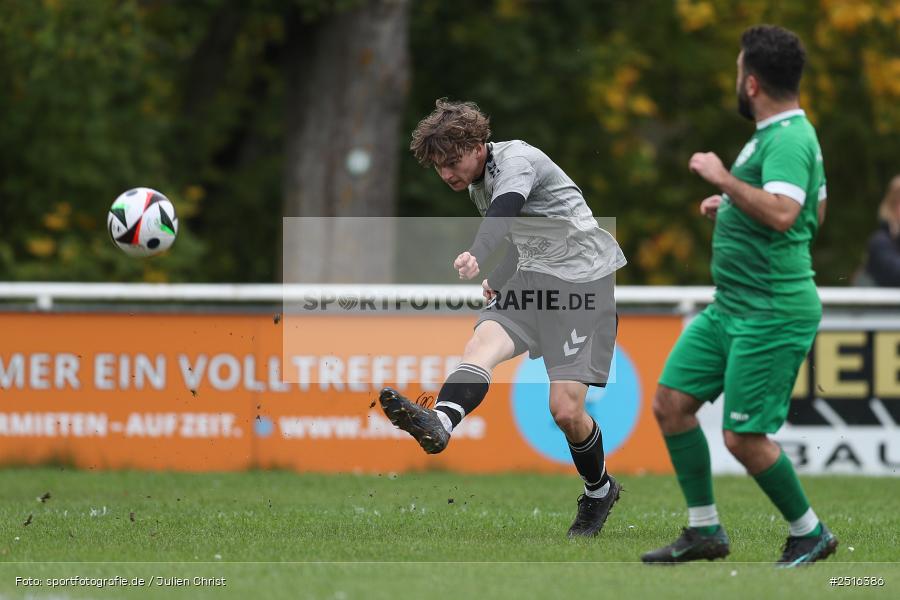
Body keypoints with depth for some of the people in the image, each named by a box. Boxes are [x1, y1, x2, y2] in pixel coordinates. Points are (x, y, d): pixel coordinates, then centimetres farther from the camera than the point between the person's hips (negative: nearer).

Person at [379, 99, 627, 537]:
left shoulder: (516, 160, -17)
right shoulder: (477, 185, 11)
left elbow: (505, 209, -40)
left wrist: (477, 255, -58)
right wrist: (497, 279, 36)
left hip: (583, 281, -8)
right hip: (532, 278, 8)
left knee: (565, 410, -13)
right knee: (480, 348, -25)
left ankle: (599, 491, 15)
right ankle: (440, 423, -54)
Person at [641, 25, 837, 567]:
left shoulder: (787, 139, -19)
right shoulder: (787, 132, 13)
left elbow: (784, 214, -35)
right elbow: (817, 211, 26)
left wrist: (723, 177, -26)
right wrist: (732, 206, 23)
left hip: (772, 314, -10)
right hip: (731, 306, 10)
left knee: (744, 438, -8)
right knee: (671, 403, 7)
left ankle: (810, 534, 12)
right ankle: (705, 531, 15)